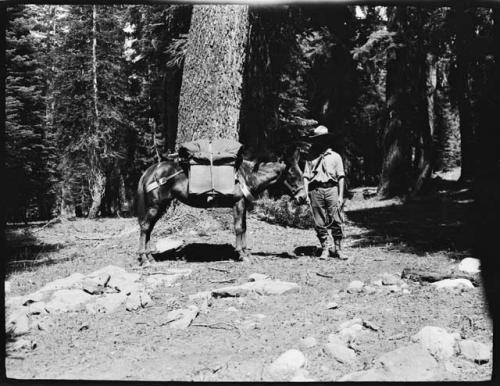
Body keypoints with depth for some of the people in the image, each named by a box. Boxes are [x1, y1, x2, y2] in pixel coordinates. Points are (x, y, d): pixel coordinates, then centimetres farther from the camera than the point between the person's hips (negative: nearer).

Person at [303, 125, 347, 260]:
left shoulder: (335, 156, 13)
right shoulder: (311, 157, 17)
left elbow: (341, 177, 9)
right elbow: (306, 177, 13)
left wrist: (341, 196, 0)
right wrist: (307, 195, 2)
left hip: (331, 189, -1)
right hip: (315, 190, 2)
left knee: (336, 221, -6)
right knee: (319, 223, 0)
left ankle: (337, 249, 2)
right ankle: (326, 248, 8)